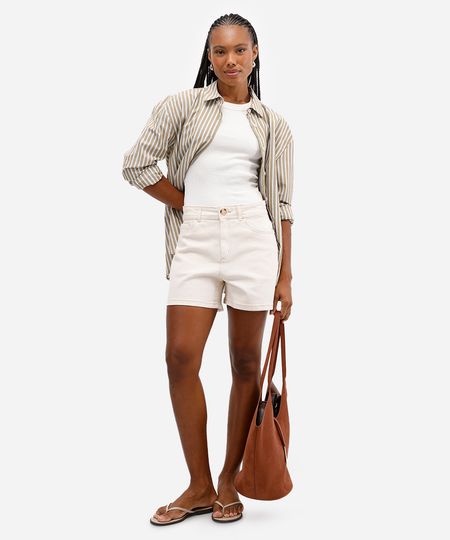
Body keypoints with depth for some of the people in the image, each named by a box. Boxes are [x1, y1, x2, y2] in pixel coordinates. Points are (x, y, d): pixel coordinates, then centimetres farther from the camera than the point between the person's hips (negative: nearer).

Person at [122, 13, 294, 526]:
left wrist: (285, 277, 3)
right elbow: (137, 164, 5)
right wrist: (190, 205, 2)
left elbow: (281, 202, 8)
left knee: (246, 362, 4)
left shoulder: (273, 124, 11)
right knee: (181, 357, -7)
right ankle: (199, 486, 8)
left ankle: (229, 481, 18)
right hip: (195, 239, 0)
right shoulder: (182, 105, 8)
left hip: (253, 237, 1)